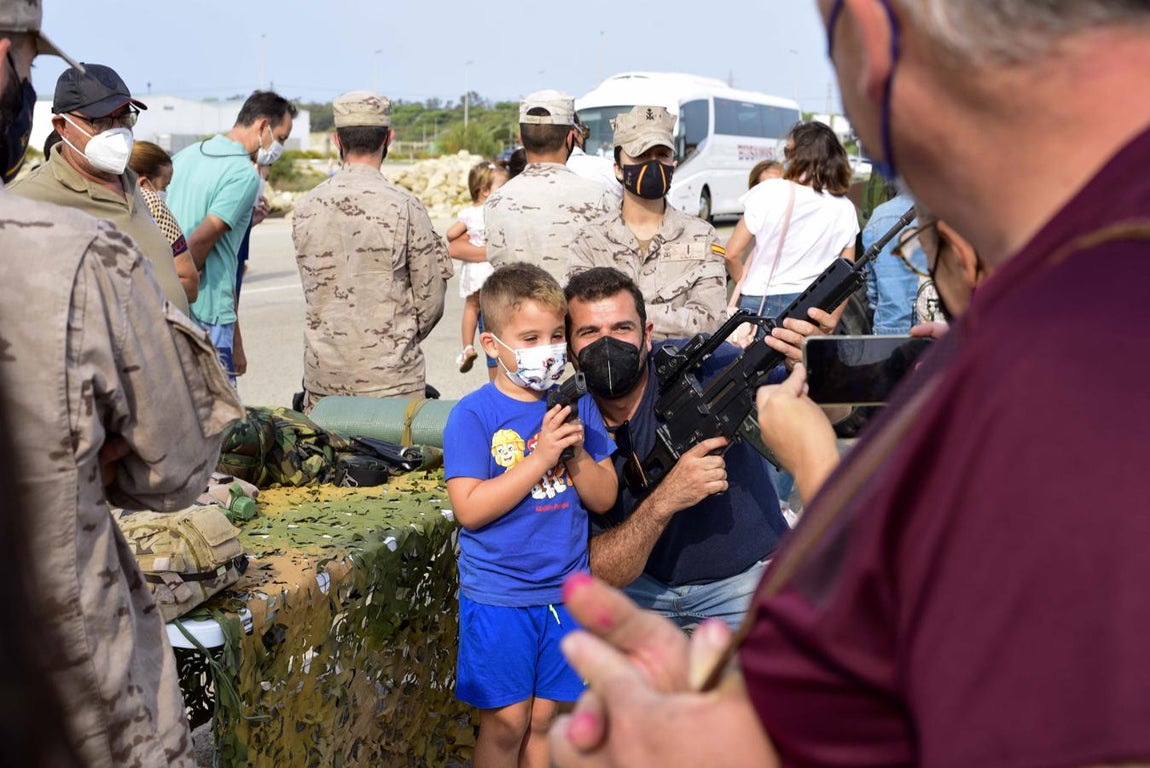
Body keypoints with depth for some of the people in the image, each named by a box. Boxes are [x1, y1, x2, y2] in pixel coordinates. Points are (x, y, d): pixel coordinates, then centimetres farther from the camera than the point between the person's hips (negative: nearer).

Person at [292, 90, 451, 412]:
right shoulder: (404, 207, -9)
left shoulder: (306, 207, 2)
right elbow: (431, 298, -4)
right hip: (389, 379, -3)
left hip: (322, 376, 3)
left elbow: (312, 288, 9)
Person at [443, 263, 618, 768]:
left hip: (566, 590, 4)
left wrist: (576, 453, -16)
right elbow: (470, 509, -19)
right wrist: (541, 456, -23)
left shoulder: (577, 406, 3)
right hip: (498, 596, -4)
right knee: (505, 721, 3)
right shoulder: (474, 415, -11)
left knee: (543, 718, 13)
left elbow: (603, 499, 3)